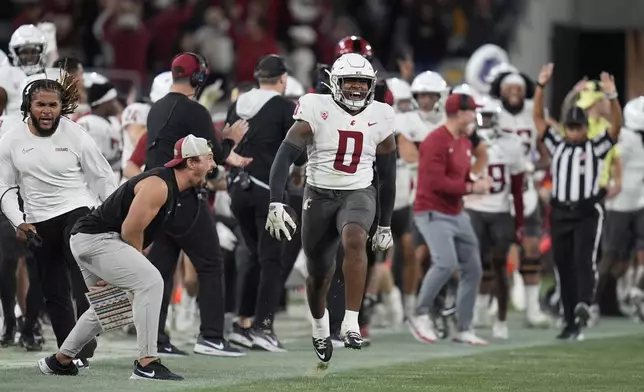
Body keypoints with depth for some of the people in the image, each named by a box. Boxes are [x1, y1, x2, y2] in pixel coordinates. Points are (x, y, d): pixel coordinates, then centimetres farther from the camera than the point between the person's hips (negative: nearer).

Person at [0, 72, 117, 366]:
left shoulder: (76, 136, -9)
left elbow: (103, 178, 0)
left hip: (78, 212, -4)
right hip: (38, 224, 4)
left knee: (84, 281, -20)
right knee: (53, 292, 8)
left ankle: (84, 350, -21)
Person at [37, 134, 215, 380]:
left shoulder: (171, 187, 13)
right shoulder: (158, 185, -19)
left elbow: (145, 233, 14)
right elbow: (130, 230, -20)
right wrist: (135, 265, -5)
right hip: (95, 238, -11)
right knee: (150, 282, -22)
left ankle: (59, 361, 39)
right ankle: (146, 365, -23)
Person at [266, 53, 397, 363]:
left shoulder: (379, 118, 0)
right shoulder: (317, 111, -9)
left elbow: (387, 175, 11)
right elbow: (284, 157, -13)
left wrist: (385, 225, 14)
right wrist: (275, 204, -25)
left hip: (359, 194, 0)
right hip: (320, 195, 0)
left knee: (354, 240, -33)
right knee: (319, 274, 8)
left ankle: (351, 323, -32)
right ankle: (320, 325, 40)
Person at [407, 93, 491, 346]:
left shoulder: (465, 144, 13)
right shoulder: (436, 142, -16)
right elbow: (436, 182, -23)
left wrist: (478, 184, 1)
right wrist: (471, 187, -17)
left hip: (457, 215, 9)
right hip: (433, 213, -9)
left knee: (472, 270, 8)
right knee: (446, 263, -24)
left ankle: (464, 329, 17)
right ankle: (420, 315, -6)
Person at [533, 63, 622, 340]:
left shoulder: (596, 147, 2)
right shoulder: (557, 145, 11)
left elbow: (616, 126, -11)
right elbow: (538, 117, 8)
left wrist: (612, 97, -25)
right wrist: (541, 87, -2)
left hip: (588, 212, -4)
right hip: (560, 213, 4)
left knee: (583, 260, -22)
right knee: (565, 268, 5)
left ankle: (583, 305, -38)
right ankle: (572, 323, 11)